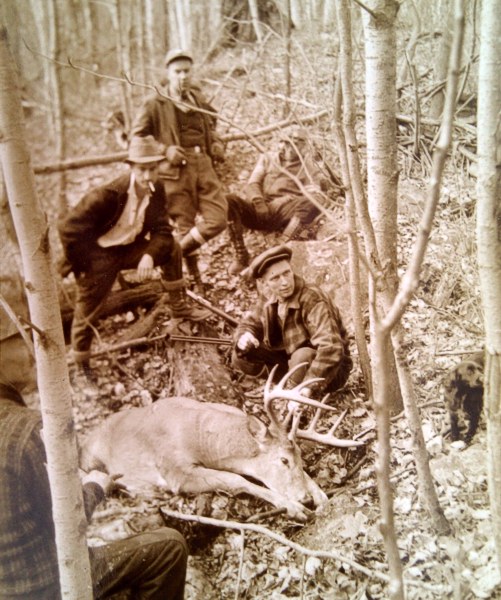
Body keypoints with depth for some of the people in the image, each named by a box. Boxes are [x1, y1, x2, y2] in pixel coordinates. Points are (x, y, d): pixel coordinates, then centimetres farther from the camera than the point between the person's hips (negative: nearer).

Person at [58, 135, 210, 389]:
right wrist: (83, 266, -21)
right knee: (86, 314, -1)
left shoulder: (156, 191, -11)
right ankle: (82, 370, 20)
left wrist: (149, 255, -30)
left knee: (171, 249, -6)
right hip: (98, 256, -5)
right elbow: (69, 227, -27)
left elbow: (162, 230, -9)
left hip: (129, 248, 6)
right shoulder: (108, 194, -30)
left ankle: (179, 306, 9)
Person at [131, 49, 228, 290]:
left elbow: (210, 127, 32)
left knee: (218, 219, -5)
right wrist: (165, 150, -15)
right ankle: (194, 278, 16)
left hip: (203, 166, 5)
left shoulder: (199, 100, 15)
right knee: (186, 226, 1)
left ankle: (178, 252, 12)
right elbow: (136, 137, -3)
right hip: (176, 171, -5)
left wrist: (216, 144, 11)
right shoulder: (154, 104, -2)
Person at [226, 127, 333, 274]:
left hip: (286, 214, -1)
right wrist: (258, 201, -10)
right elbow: (252, 184, 13)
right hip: (260, 211, 1)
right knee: (230, 200, -27)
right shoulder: (267, 158, 25)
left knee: (315, 201, -31)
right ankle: (241, 257, -25)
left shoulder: (307, 164, 22)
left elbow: (315, 191, 8)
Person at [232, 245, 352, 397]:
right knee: (241, 357, -9)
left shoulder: (313, 301, -30)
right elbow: (249, 323, 6)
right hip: (292, 359, 6)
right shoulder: (269, 298, -8)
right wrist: (244, 337, -20)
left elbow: (330, 348, -41)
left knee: (302, 357, -39)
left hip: (331, 369, -6)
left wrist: (308, 388, -50)